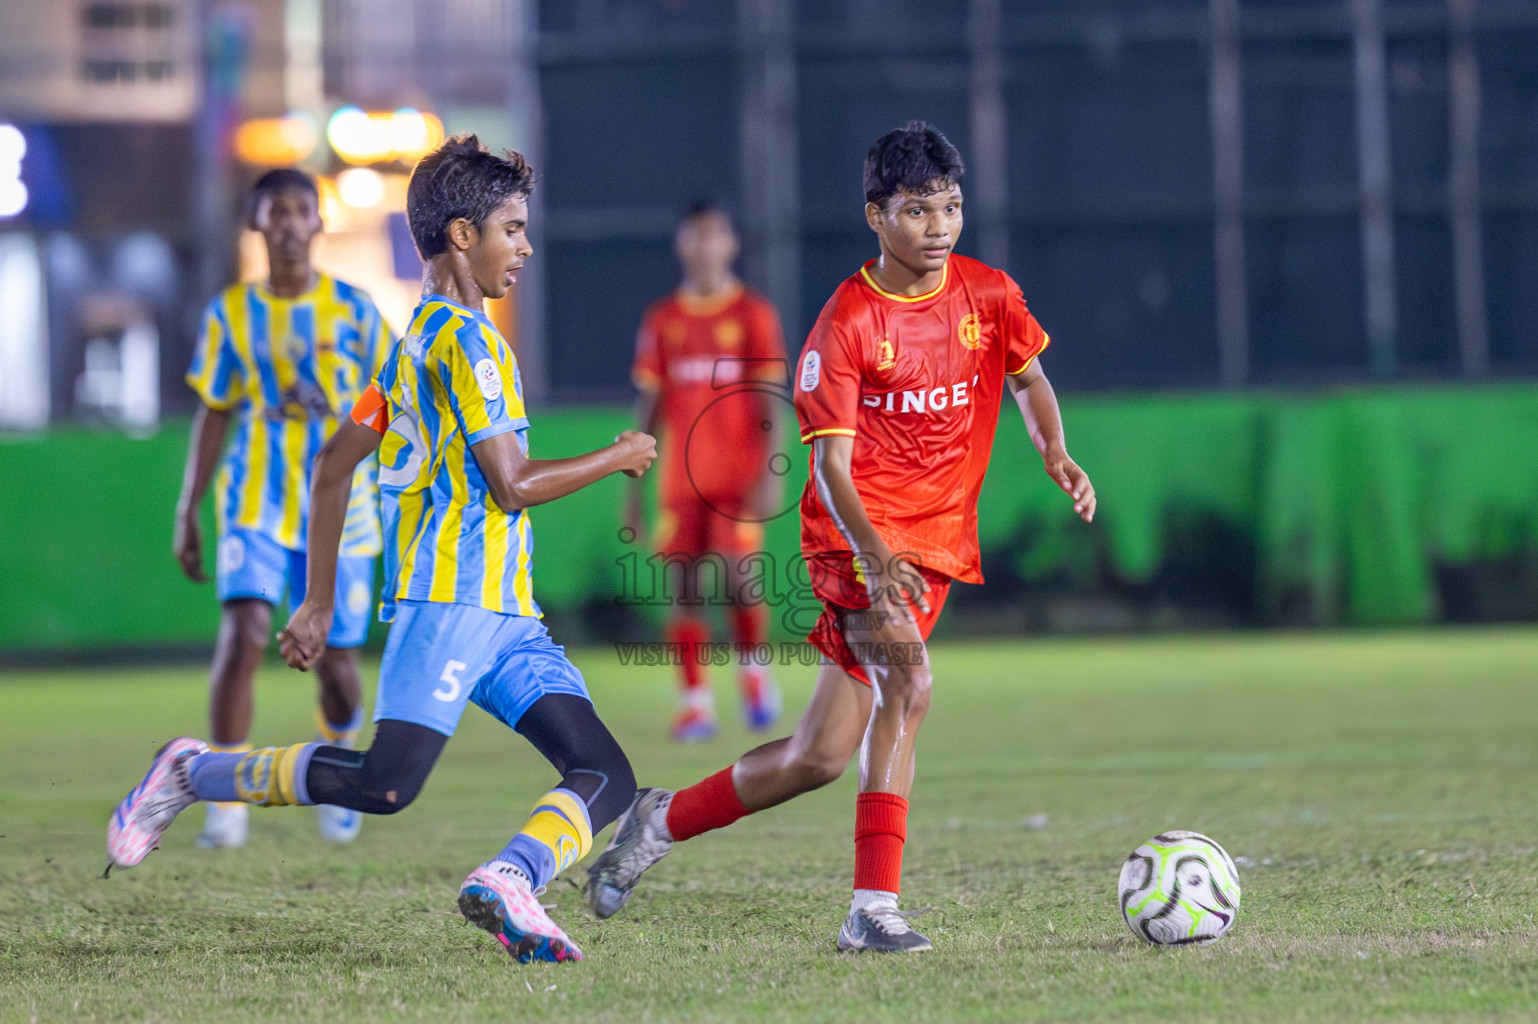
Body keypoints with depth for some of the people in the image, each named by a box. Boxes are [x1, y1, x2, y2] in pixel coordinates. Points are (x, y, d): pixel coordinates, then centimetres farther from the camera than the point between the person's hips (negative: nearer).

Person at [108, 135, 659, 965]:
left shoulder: (420, 337, 22)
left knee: (605, 777, -5)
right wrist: (619, 458, 3)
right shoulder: (463, 338, -6)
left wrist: (318, 601, 24)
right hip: (449, 593, -10)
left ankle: (508, 880, -27)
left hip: (504, 612, 10)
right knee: (385, 785, -20)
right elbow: (513, 484, -12)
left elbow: (334, 465, 24)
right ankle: (189, 775, -4)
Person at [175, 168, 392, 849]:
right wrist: (186, 514, 7)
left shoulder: (353, 309, 0)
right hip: (256, 503, 0)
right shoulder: (231, 313, 2)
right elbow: (213, 415, 9)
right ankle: (226, 804, -16)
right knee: (243, 634, -21)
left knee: (336, 662, 3)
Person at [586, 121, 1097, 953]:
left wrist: (1055, 454, -1)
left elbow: (1027, 378, 21)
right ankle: (874, 907, -28)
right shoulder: (847, 321, -12)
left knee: (821, 756, 3)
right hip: (857, 537, -6)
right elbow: (830, 464, -16)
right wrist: (874, 555, -32)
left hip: (936, 542, 6)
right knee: (908, 679, -30)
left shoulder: (988, 294, 2)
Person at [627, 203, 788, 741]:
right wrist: (633, 487, 9)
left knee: (735, 579, -14)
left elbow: (772, 402, -2)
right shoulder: (662, 321, 10)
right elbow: (649, 404, 12)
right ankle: (696, 702, 3)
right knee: (682, 588, -3)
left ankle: (752, 667, 12)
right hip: (680, 478, 3)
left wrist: (771, 474, -12)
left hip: (740, 476, -3)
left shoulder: (754, 313, 2)